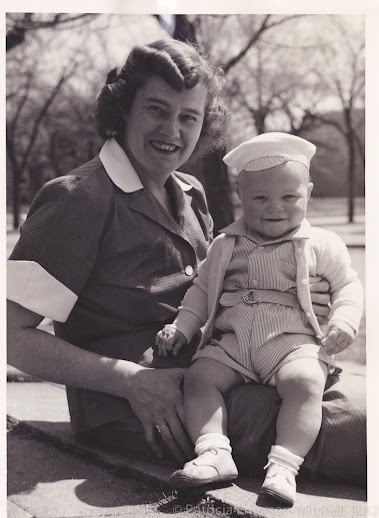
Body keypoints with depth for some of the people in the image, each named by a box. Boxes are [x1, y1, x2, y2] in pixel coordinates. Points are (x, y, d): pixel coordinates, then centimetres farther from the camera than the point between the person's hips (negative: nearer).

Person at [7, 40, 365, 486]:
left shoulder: (189, 194, 15)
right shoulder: (80, 199, -10)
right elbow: (14, 335, -14)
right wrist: (133, 382, -19)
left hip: (199, 374, 8)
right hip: (125, 409, -8)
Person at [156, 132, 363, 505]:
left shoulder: (321, 244, 9)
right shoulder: (225, 245, 16)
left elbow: (348, 284, 15)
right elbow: (201, 288, 20)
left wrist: (344, 322, -4)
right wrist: (181, 327, 8)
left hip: (293, 341, -2)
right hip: (231, 342, 3)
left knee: (304, 381, -33)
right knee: (198, 376, -22)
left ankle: (284, 464, -34)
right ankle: (214, 453, -28)